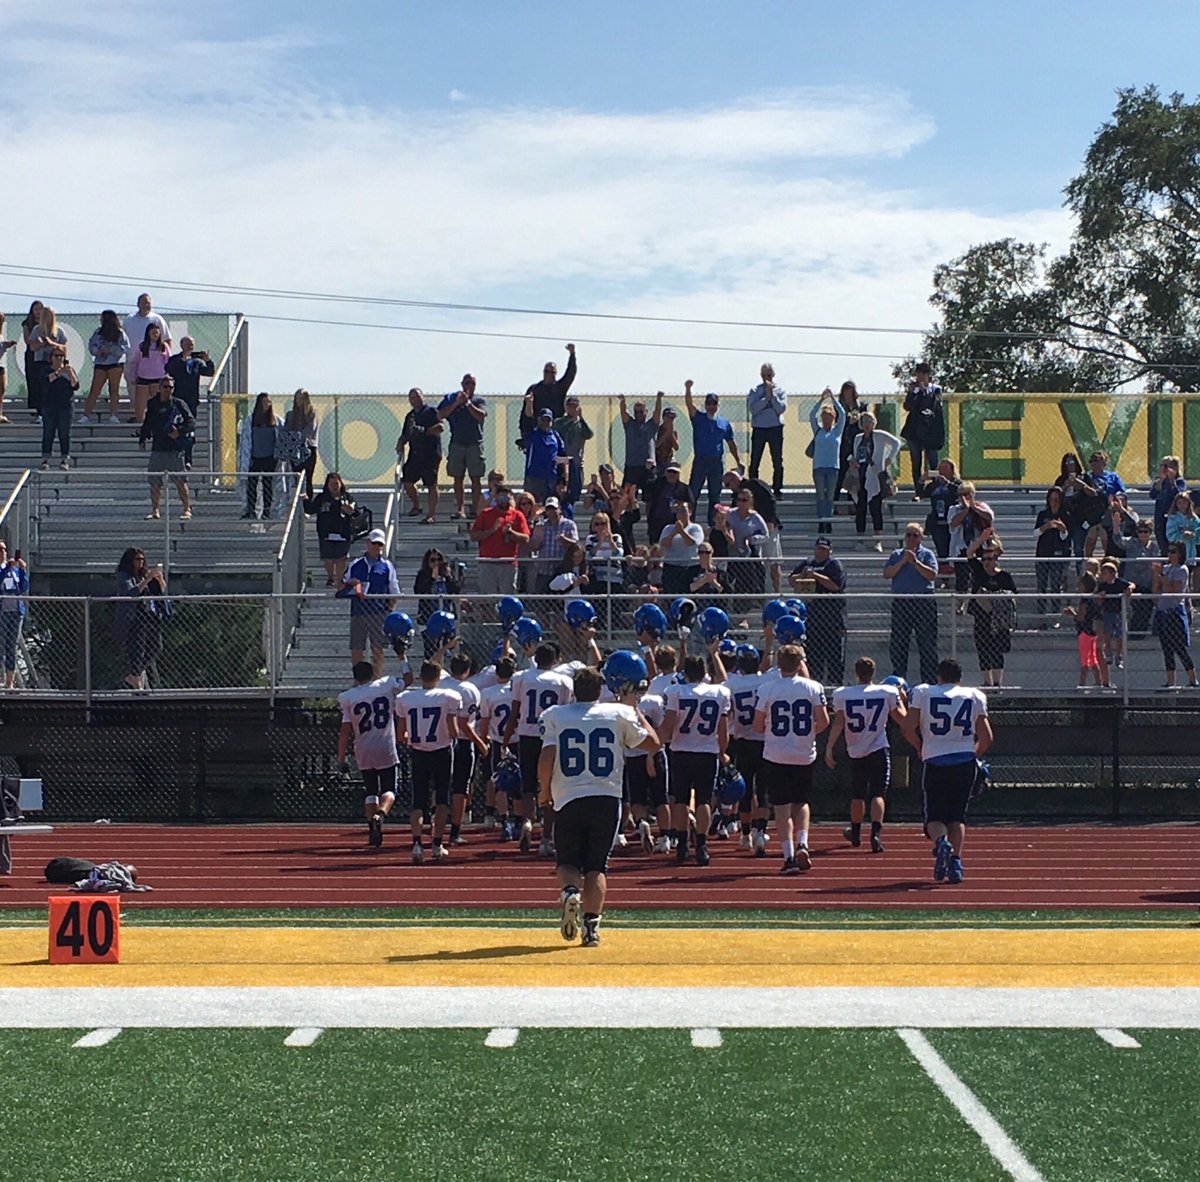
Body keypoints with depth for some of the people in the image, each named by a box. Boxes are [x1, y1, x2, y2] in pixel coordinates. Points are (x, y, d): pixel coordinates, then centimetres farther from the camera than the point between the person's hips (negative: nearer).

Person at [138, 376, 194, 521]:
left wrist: (179, 431, -17)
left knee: (180, 481, -6)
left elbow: (191, 422, -3)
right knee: (154, 481, 3)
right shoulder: (152, 405, 12)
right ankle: (154, 510, 10)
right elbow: (147, 424, 23)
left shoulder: (178, 404, 0)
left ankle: (187, 510, -1)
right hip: (157, 448, 4)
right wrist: (142, 439, 13)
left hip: (175, 449, -4)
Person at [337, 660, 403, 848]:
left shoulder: (348, 697, -2)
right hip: (386, 750, -2)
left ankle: (373, 832, 9)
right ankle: (380, 814, -24)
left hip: (363, 753, 2)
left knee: (370, 791, 16)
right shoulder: (388, 685, -2)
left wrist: (341, 758, 2)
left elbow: (345, 731, -5)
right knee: (389, 790, 6)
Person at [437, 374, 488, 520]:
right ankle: (460, 510, 2)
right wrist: (457, 403, -12)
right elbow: (440, 415, -4)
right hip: (457, 443, 1)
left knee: (475, 478, -2)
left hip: (475, 443, -1)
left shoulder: (480, 400, 5)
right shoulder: (451, 398, 8)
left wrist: (468, 402, -15)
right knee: (458, 478, 0)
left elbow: (481, 416, -12)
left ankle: (475, 510, 0)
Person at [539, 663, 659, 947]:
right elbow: (654, 744, 12)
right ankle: (592, 924, -8)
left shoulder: (554, 715, 2)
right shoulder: (619, 714, 3)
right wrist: (633, 708, 21)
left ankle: (570, 891, -18)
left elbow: (546, 757, -7)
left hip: (567, 799, 0)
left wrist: (544, 789, 10)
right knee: (596, 865, 7)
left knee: (567, 861, 14)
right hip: (607, 798, 0)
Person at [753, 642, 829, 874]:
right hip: (805, 755, 2)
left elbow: (758, 726, -3)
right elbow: (823, 721, -5)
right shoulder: (813, 688, -4)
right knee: (801, 802, 19)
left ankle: (789, 856, -3)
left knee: (782, 807, 3)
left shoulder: (766, 688, -6)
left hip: (776, 756, -1)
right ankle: (802, 844, 0)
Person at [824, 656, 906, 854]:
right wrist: (901, 700, 20)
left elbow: (838, 724, -8)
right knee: (877, 793, -5)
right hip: (879, 749, -2)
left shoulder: (842, 695, -3)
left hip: (855, 751, 2)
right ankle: (876, 833, -23)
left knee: (857, 794, 17)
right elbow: (902, 720, 4)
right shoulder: (888, 693, -4)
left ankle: (855, 833, 34)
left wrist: (829, 748, -5)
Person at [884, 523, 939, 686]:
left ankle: (930, 682, 2)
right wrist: (902, 562, -9)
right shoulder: (897, 554, 13)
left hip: (923, 603, -3)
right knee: (898, 644, 3)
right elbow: (886, 574, 0)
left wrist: (915, 562, -14)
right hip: (900, 603, 3)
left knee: (927, 644, -1)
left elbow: (932, 575, -9)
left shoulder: (927, 554, 5)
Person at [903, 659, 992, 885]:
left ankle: (940, 841, -26)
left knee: (934, 815, 6)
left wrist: (920, 748, 16)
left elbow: (908, 728, -2)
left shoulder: (922, 692, 4)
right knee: (957, 815, 13)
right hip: (965, 762, 1)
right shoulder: (975, 697, 7)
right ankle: (956, 861, -3)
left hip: (934, 762, -1)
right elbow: (986, 738, 5)